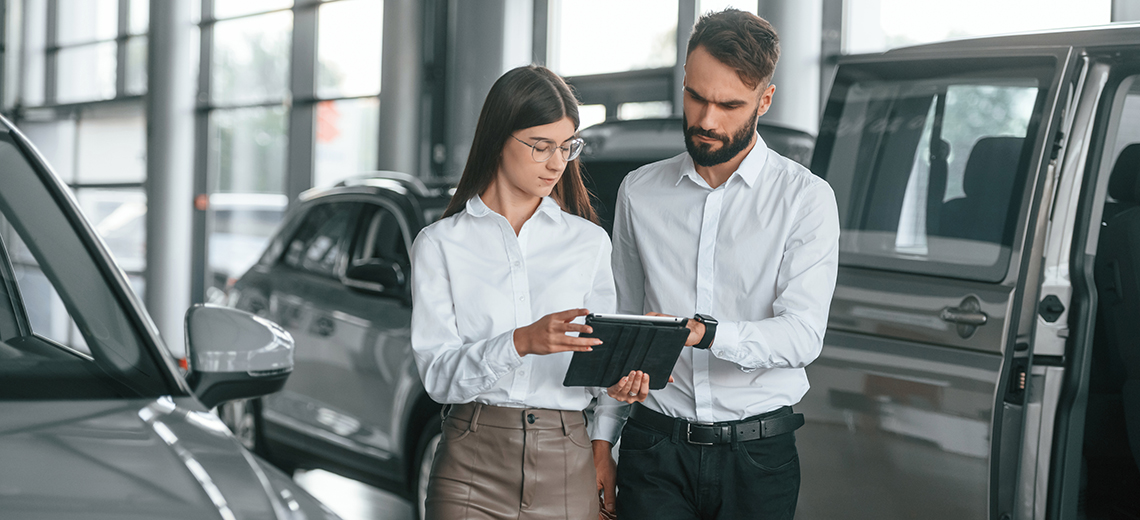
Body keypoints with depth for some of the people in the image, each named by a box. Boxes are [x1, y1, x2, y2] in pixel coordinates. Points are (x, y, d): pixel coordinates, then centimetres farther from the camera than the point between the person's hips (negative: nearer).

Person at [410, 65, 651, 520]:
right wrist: (522, 342, -23)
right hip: (473, 465, -2)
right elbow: (437, 374, -8)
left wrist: (615, 380, -9)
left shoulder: (589, 242, 10)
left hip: (567, 466, 2)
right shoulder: (440, 244, 1)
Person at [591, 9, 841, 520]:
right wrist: (601, 440, 8)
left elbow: (803, 333, -13)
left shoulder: (806, 198, -1)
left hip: (757, 456, -2)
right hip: (654, 449, 2)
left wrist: (704, 332, -29)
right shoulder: (639, 192, 9)